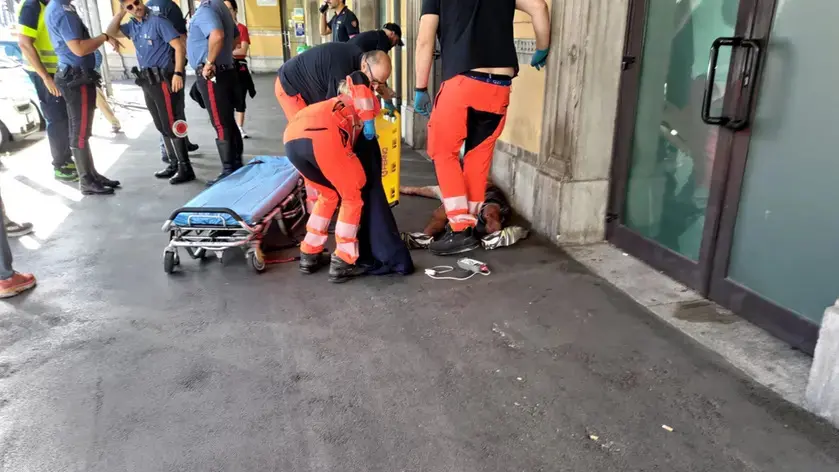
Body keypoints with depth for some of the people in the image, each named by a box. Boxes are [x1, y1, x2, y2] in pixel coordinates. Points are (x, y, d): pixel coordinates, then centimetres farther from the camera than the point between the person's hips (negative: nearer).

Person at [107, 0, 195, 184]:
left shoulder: (157, 22, -9)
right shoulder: (132, 26, 14)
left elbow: (179, 46, -15)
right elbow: (111, 32, 20)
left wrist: (178, 74, -23)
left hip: (164, 79, -8)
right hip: (147, 81, 8)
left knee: (172, 124, -8)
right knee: (162, 126, 11)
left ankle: (185, 168, -5)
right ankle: (174, 164, 19)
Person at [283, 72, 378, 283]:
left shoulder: (336, 104, 45)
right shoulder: (366, 105, 30)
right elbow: (357, 78, 7)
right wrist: (368, 120, 14)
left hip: (291, 137, 6)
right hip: (323, 135, -6)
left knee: (329, 194, 29)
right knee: (352, 198, 15)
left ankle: (309, 256, 30)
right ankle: (342, 263, 14)